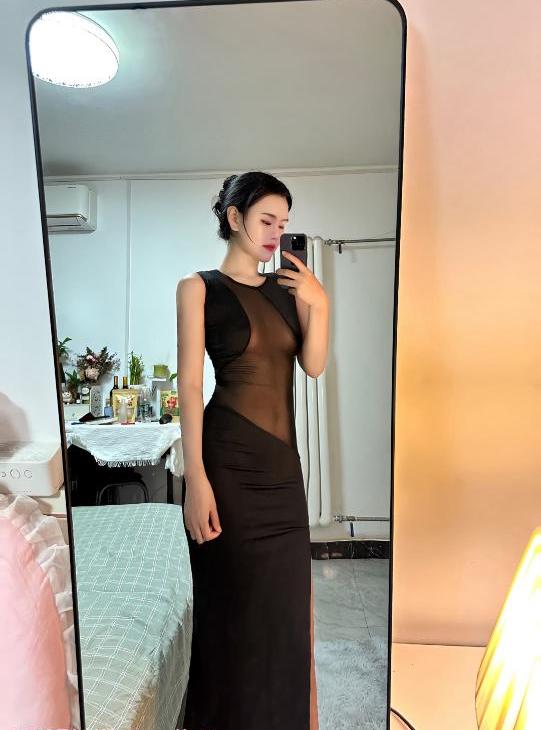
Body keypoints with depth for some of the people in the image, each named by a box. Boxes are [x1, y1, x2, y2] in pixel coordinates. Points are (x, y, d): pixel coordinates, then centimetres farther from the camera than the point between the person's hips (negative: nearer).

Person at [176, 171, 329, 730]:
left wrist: (318, 305, -12)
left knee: (284, 600, 16)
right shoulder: (199, 288, -3)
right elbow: (190, 385, -10)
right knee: (234, 602, 7)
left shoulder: (288, 288, 11)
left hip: (282, 461, 5)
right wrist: (195, 478, -16)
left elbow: (314, 365, 2)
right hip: (230, 460, -5)